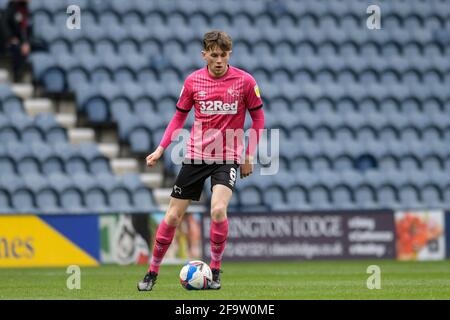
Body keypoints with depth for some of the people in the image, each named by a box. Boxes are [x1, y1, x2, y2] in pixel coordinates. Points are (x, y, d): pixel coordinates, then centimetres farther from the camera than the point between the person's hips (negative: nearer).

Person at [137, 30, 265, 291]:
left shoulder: (244, 81, -5)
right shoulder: (193, 81, 0)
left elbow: (258, 118, 4)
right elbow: (180, 116, 11)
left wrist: (249, 156, -1)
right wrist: (161, 148, 2)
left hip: (228, 157, -2)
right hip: (196, 156, 2)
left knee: (218, 209, -25)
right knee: (173, 216, 2)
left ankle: (215, 270, -5)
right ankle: (153, 272, 18)